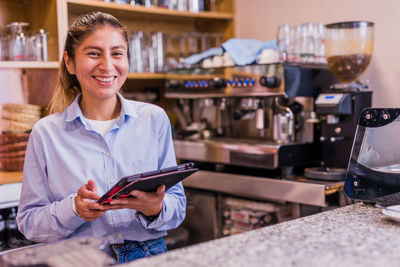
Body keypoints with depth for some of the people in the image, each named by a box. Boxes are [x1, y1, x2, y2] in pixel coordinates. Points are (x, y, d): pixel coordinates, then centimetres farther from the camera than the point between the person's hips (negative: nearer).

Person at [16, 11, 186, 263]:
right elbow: (29, 222, 2)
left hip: (149, 255, 1)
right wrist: (73, 209, -16)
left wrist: (156, 209, -15)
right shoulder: (46, 133, 1)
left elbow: (178, 206, 6)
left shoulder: (154, 119, 3)